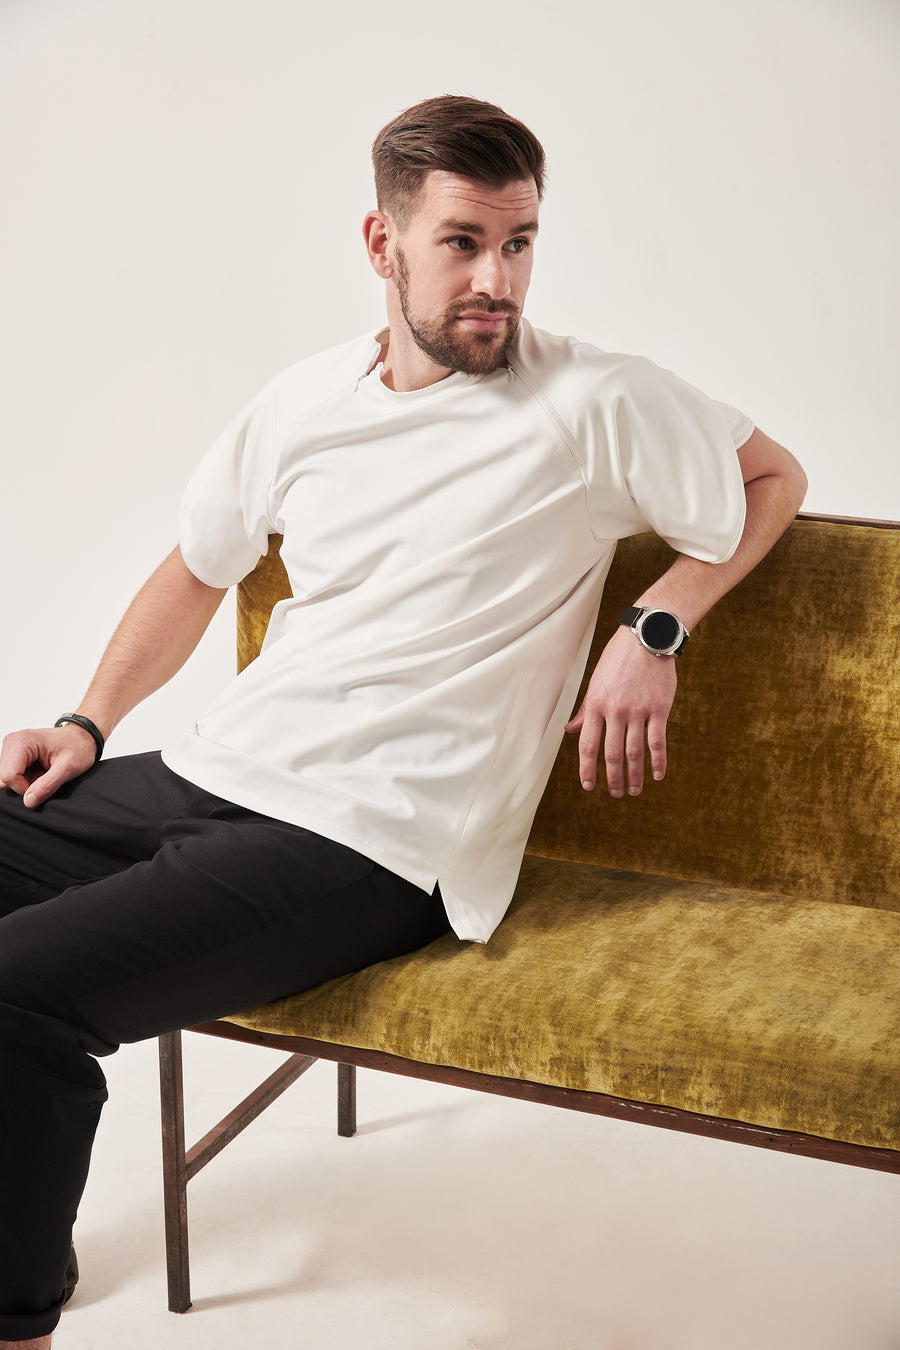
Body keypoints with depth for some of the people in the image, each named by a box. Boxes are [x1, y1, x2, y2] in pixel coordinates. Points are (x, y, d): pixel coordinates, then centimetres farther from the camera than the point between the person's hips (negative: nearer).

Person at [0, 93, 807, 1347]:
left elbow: (773, 478, 10)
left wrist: (655, 630, -3)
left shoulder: (593, 405, -5)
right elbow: (197, 570, 24)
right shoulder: (301, 402, 11)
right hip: (212, 774, 7)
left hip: (369, 843, -7)